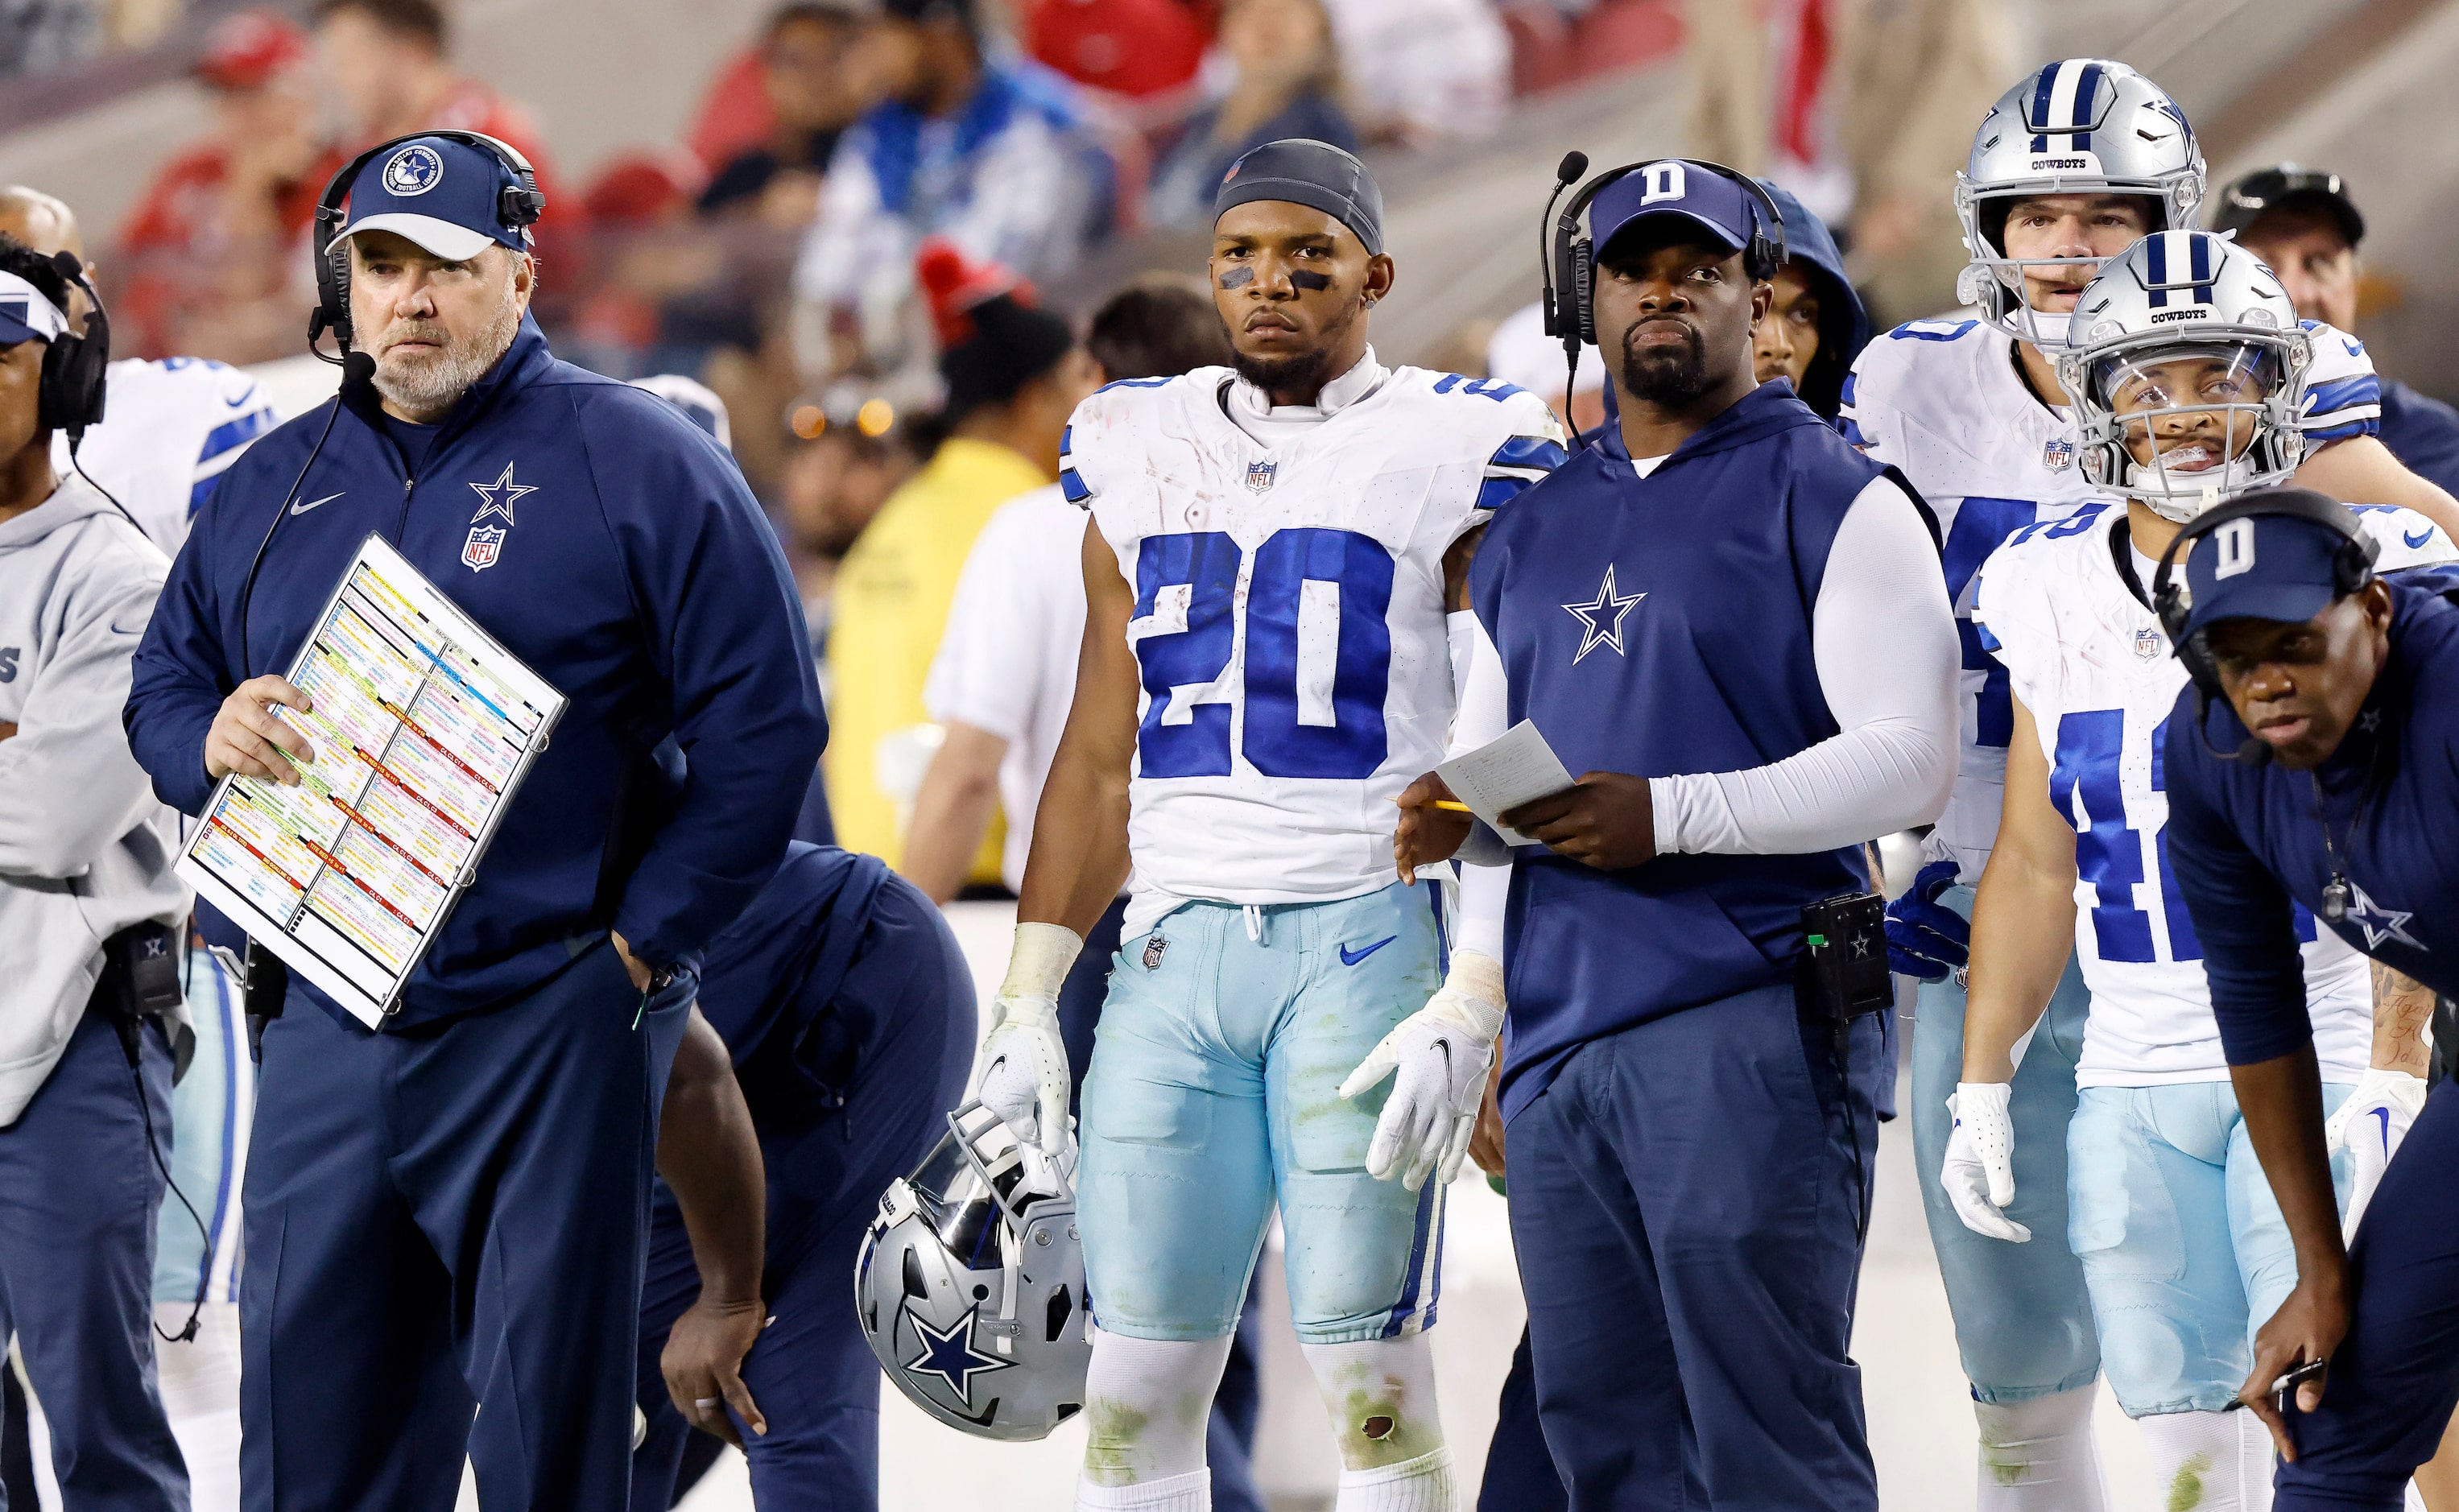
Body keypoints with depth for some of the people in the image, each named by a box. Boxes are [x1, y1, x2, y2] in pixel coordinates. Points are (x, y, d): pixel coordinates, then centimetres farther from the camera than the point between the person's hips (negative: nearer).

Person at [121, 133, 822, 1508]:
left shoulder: (632, 462, -1)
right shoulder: (273, 487, 15)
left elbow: (766, 720, -5)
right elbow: (161, 687, 21)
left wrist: (649, 939, -9)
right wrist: (210, 737, -4)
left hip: (546, 1022, -5)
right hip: (325, 1026, 5)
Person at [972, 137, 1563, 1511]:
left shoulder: (1451, 457, 0)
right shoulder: (1143, 457, 15)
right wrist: (1027, 1007, 12)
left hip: (1366, 934, -5)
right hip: (1175, 944, 5)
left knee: (1369, 1375, -8)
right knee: (1136, 1385, 1)